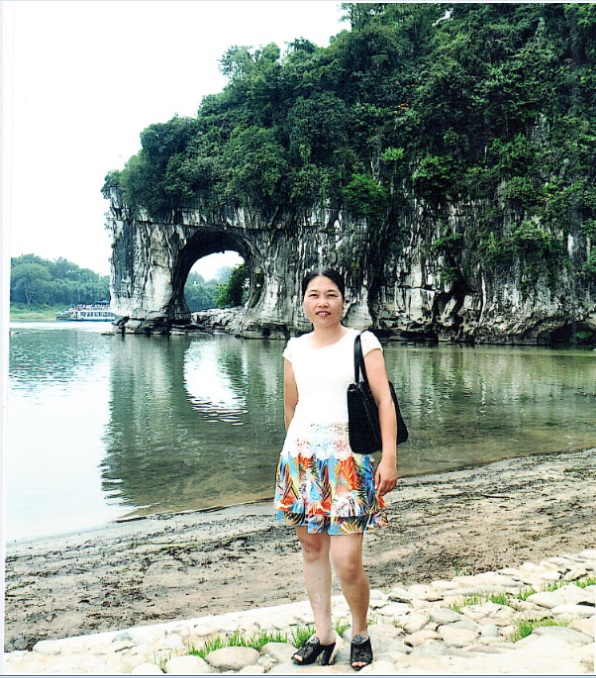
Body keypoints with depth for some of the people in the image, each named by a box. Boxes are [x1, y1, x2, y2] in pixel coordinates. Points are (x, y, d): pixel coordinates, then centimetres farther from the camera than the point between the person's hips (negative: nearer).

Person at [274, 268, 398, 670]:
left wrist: (389, 457, -14)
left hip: (348, 457, -4)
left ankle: (361, 633, 20)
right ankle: (323, 634, 26)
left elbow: (384, 400, -6)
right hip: (302, 455, 4)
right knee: (311, 546, 9)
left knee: (347, 560, -6)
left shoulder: (363, 342, -1)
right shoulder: (296, 348, 11)